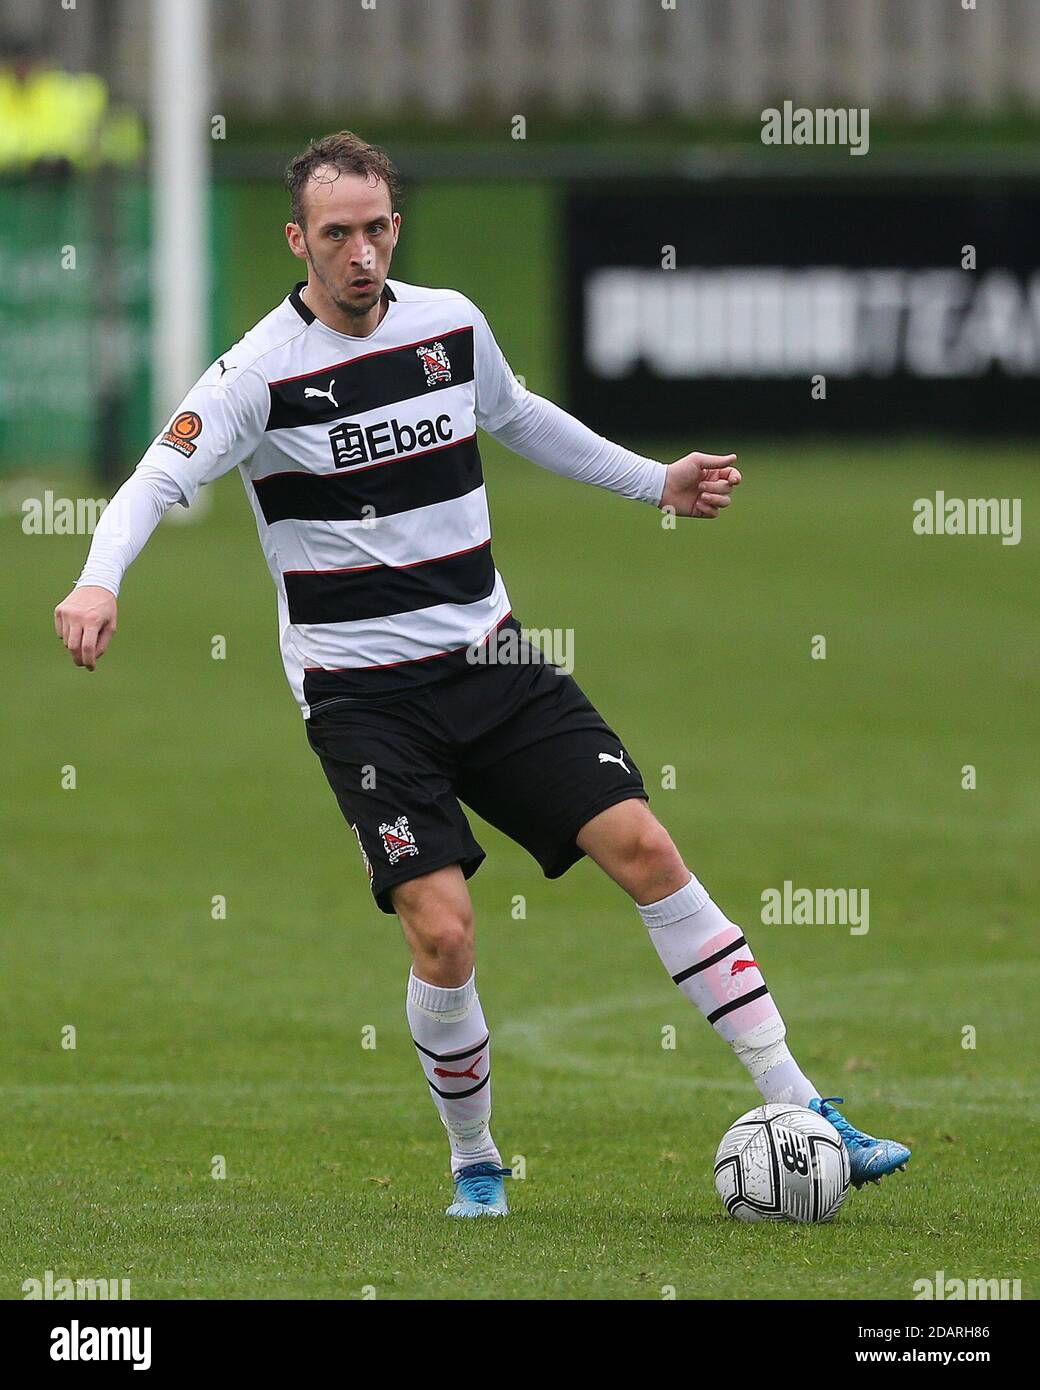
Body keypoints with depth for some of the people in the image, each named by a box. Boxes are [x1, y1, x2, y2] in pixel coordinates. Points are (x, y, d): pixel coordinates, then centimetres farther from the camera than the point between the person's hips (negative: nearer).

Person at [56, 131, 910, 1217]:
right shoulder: (262, 371, -12)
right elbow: (159, 480, -22)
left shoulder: (450, 323, 4)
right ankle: (474, 1163, 8)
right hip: (363, 693, -4)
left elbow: (517, 417, 24)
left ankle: (796, 1108, -3)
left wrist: (654, 481, 27)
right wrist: (99, 580, -41)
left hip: (488, 659, 4)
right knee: (442, 931, -16)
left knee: (643, 846, -7)